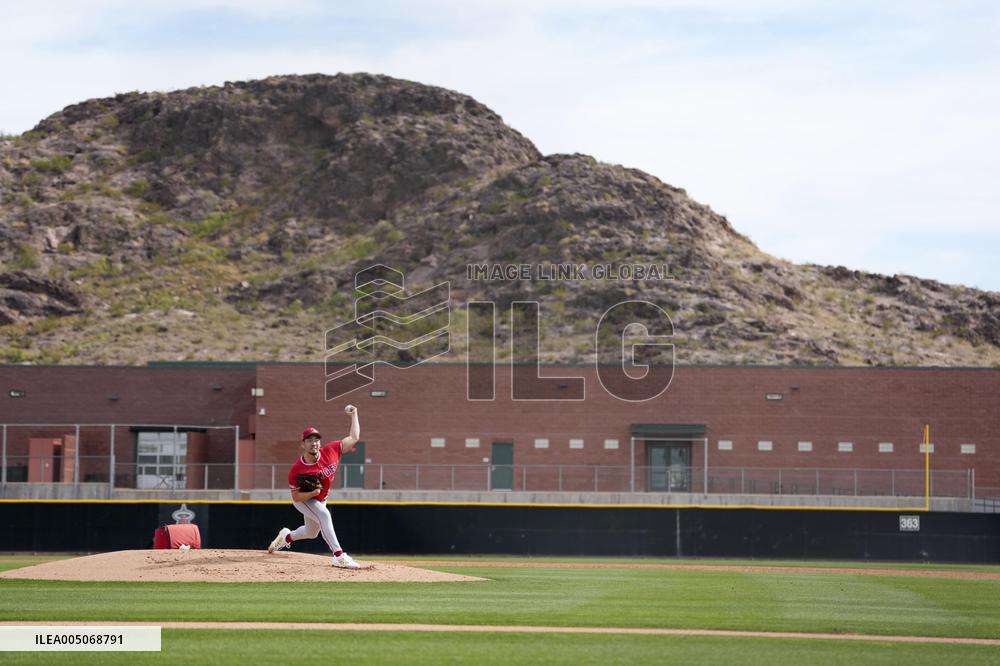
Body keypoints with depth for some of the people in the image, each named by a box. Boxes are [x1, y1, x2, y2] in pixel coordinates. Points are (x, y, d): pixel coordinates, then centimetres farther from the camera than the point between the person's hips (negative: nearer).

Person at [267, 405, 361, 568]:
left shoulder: (330, 452, -25)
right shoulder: (296, 470, -32)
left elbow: (354, 438, -18)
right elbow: (296, 496, -23)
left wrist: (354, 414, -20)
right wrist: (313, 493, -40)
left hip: (320, 500, 5)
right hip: (303, 500, -5)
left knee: (311, 533, 21)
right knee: (324, 515, -33)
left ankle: (286, 536, 52)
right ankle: (339, 556, -37)